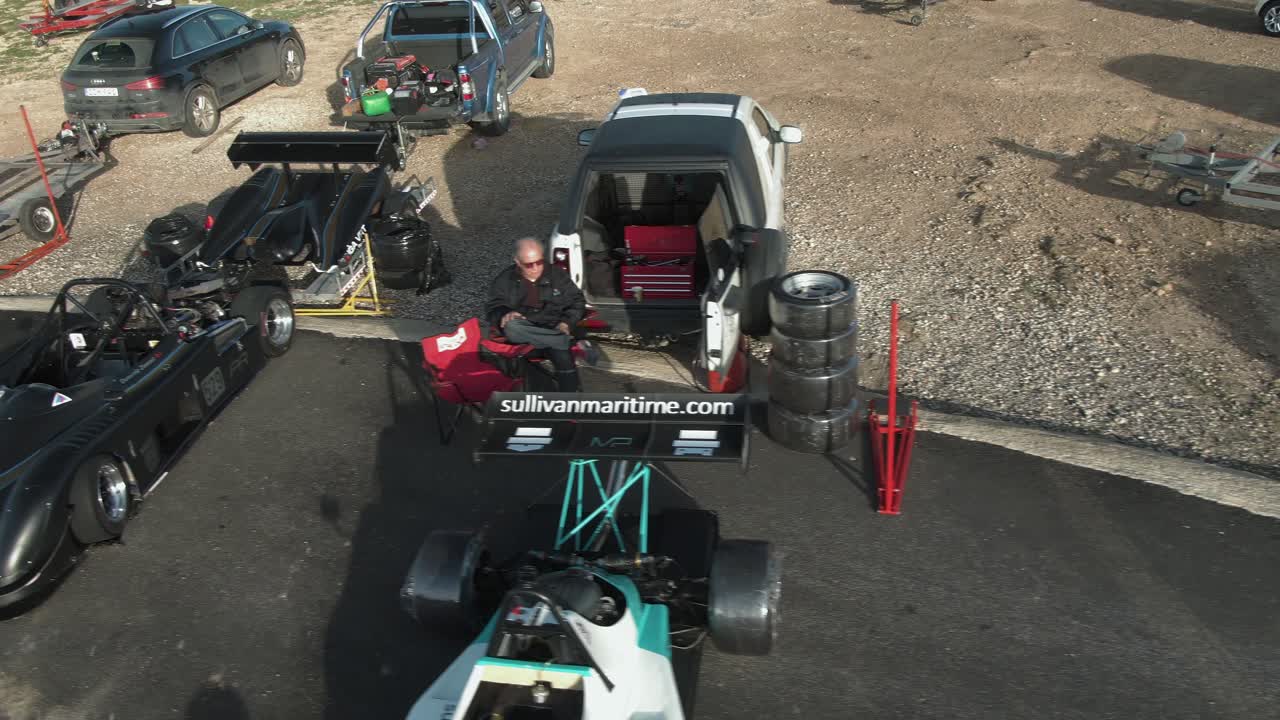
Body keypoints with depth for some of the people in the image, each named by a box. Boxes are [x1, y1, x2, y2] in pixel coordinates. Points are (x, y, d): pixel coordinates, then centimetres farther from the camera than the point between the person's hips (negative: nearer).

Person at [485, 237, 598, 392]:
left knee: (563, 354, -33)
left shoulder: (557, 274, 9)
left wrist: (567, 322, -9)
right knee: (511, 327, -36)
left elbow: (577, 301, 11)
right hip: (523, 332, 0)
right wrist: (505, 314, -23)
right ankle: (574, 343, -35)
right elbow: (493, 309, 2)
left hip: (555, 330, 0)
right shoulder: (505, 280, 6)